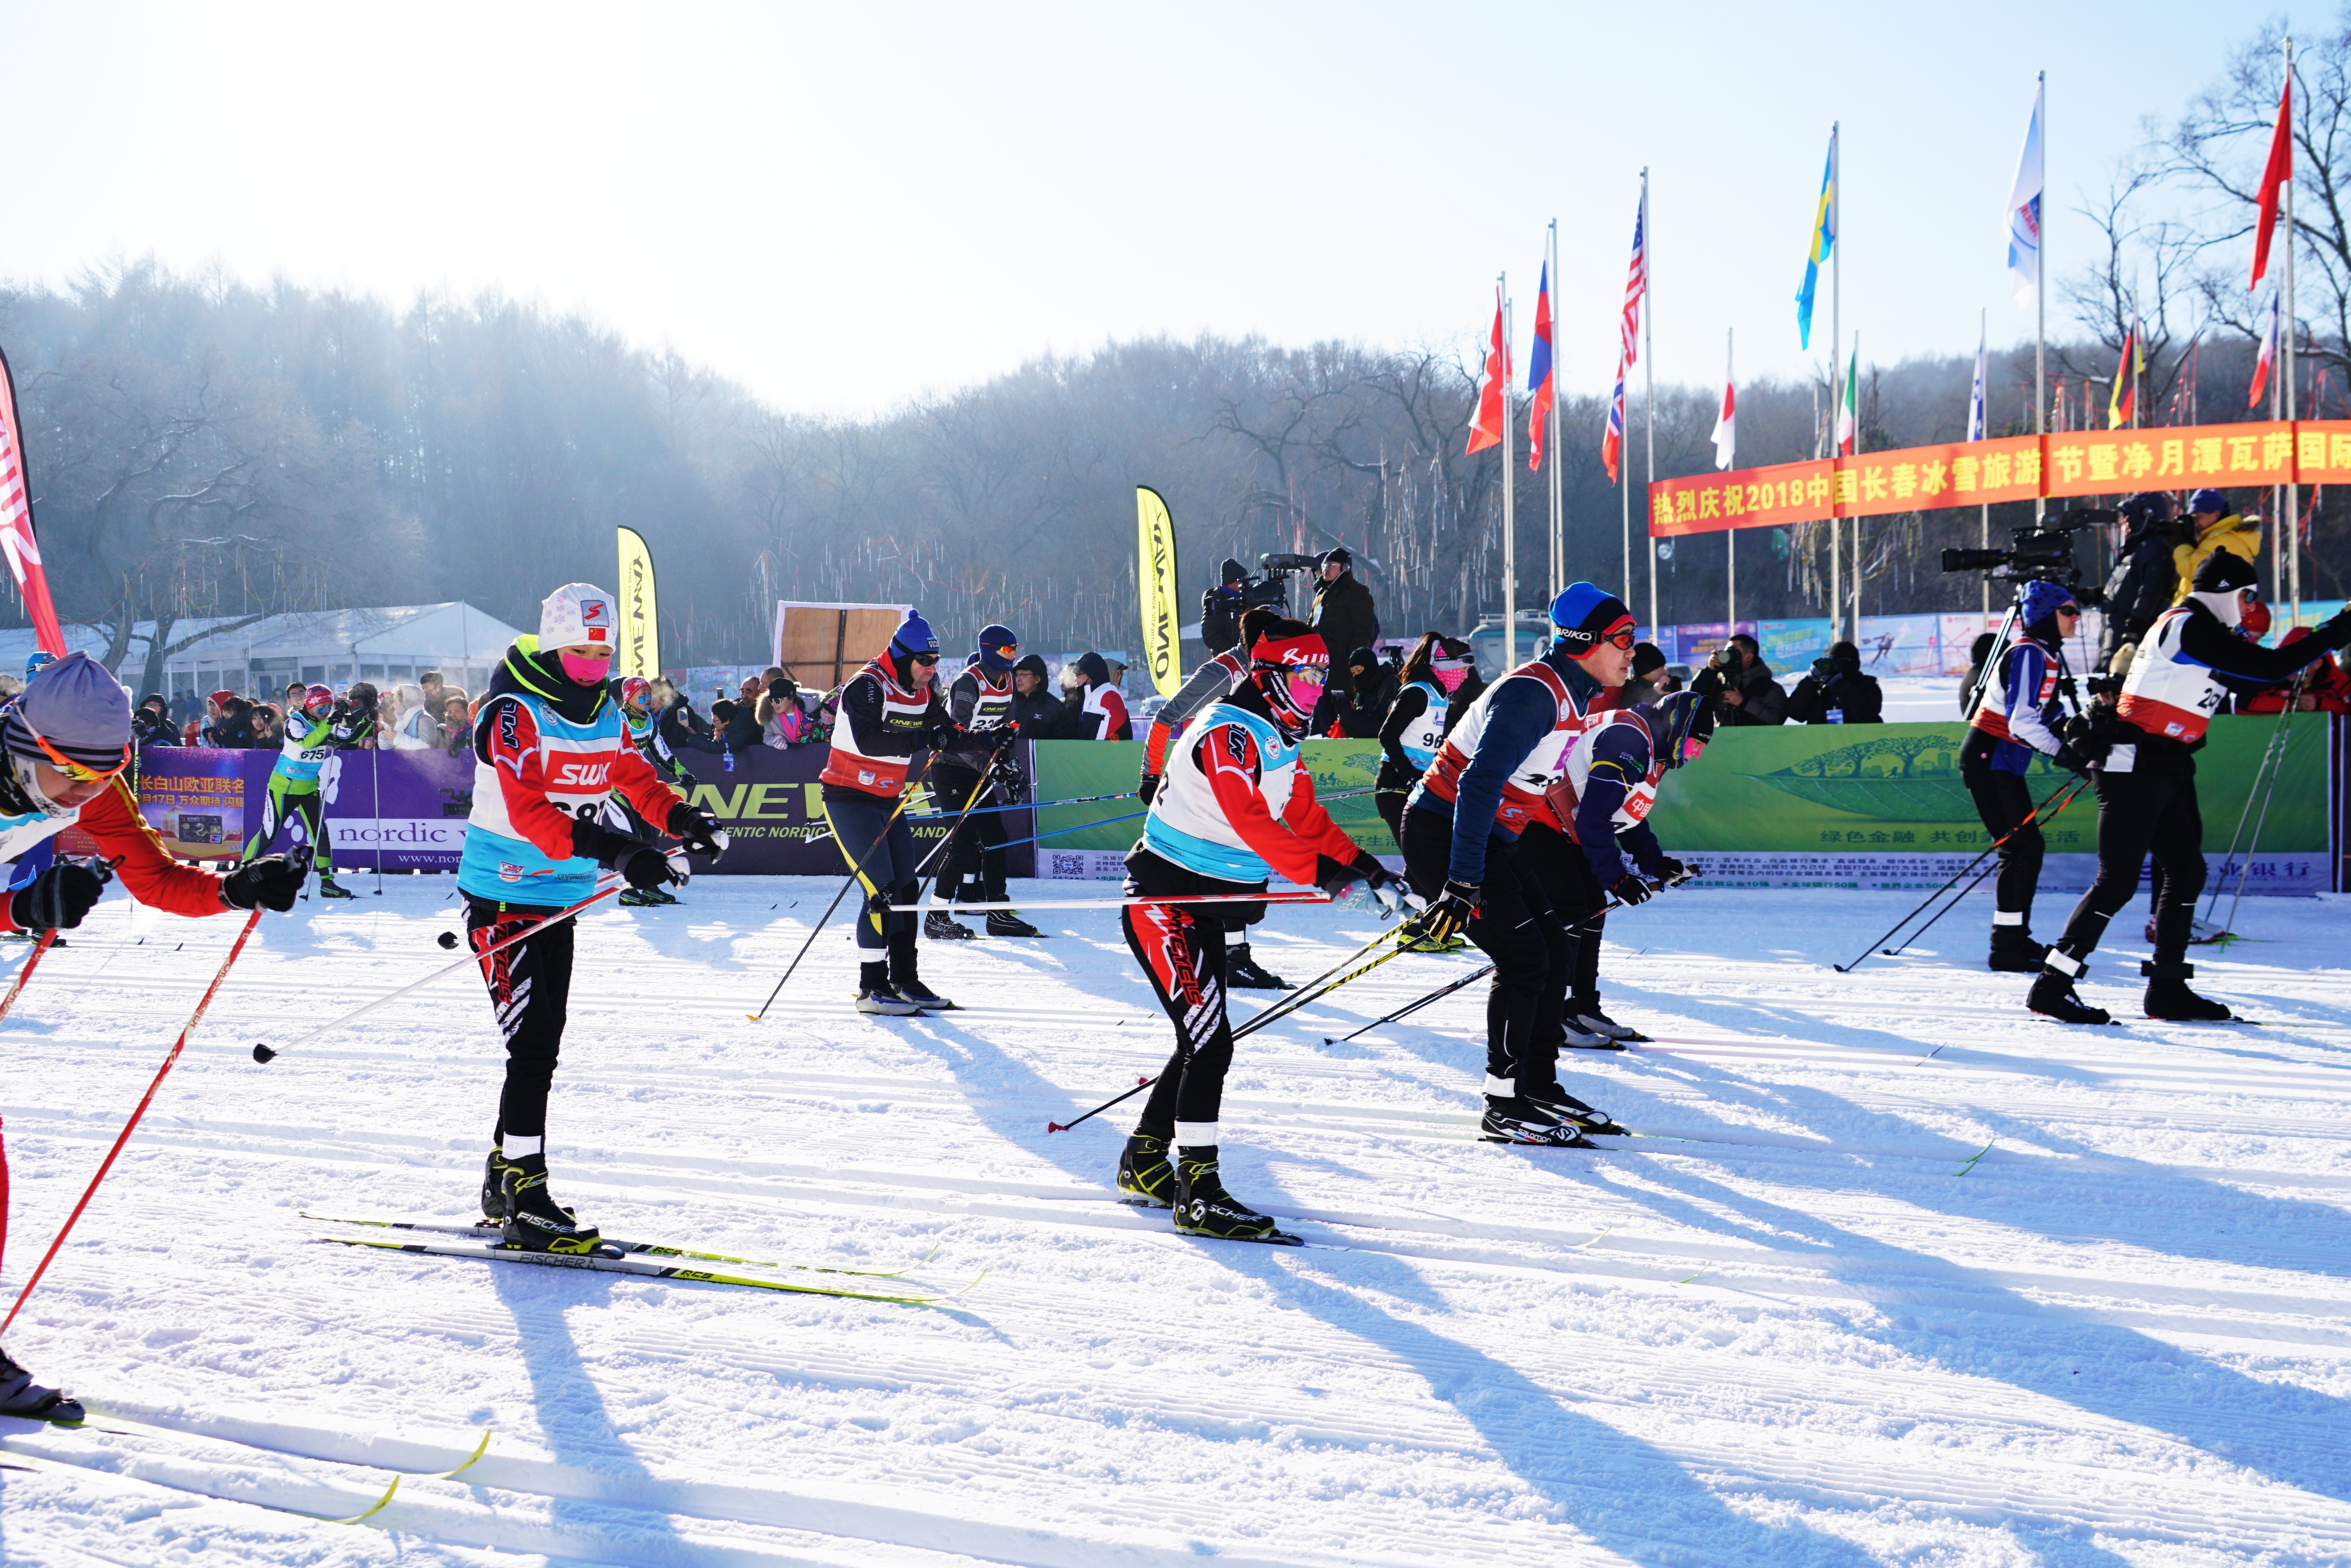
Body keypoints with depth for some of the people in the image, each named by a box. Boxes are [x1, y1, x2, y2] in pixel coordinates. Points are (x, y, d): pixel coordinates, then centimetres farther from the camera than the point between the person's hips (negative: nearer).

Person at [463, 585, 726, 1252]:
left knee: (542, 1045, 14)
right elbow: (527, 809, -26)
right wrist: (616, 851, -37)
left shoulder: (604, 714, 9)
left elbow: (636, 779, 15)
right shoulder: (513, 710, -16)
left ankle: (505, 1180, 26)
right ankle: (524, 1198, -11)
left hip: (561, 899, 8)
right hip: (503, 898, -8)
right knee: (534, 1043, -14)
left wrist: (685, 819, -9)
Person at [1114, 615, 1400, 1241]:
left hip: (1205, 906, 10)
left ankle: (1144, 1164, 29)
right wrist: (1317, 872, -33)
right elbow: (1248, 820, -28)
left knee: (1204, 1041, 15)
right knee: (1209, 1038, -16)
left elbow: (1305, 817, 15)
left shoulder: (1278, 742, 13)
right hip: (1164, 900, -10)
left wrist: (1357, 863, 1)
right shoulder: (1229, 732, -18)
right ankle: (1197, 1189, -16)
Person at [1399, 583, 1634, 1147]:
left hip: (1486, 838, 10)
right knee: (1522, 956, -13)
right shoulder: (1532, 693, -22)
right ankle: (1504, 1108, -6)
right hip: (1444, 831, -10)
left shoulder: (1576, 696, 9)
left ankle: (1539, 1084, 19)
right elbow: (1479, 785, -30)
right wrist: (1461, 885, -34)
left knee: (1553, 947, 9)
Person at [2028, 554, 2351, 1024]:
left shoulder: (2187, 627, 18)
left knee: (2187, 872, 10)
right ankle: (2052, 986, -9)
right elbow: (2271, 667, -18)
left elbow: (2249, 680, 29)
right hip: (2135, 768, -10)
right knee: (2118, 881, -11)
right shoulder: (2192, 628, -13)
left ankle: (2168, 989, 15)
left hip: (2163, 772, 10)